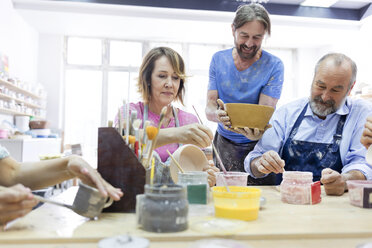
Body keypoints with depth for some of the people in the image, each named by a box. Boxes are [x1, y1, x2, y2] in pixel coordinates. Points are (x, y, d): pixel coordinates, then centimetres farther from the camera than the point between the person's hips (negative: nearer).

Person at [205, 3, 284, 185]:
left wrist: (257, 133, -37)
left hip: (257, 144, -2)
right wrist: (218, 115, -27)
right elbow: (209, 107, -3)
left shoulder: (274, 66, -7)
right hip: (224, 143, 2)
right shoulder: (218, 59, 2)